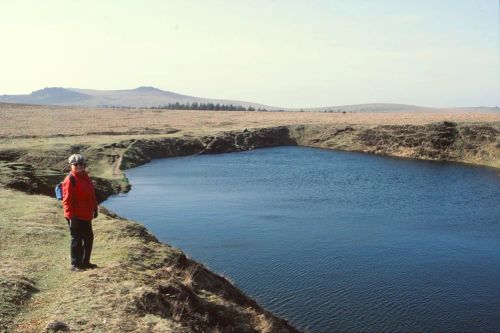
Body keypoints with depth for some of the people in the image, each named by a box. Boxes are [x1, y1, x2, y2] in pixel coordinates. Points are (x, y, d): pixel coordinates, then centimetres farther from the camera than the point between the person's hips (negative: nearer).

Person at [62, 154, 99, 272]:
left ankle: (85, 262, 28)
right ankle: (75, 265, 11)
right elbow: (67, 200, -18)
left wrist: (95, 208, 19)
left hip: (86, 215, 9)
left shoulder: (85, 177, 13)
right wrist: (71, 216, -20)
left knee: (89, 238, 15)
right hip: (76, 217, -9)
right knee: (77, 240, 0)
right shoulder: (70, 180, -14)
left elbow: (92, 195, 21)